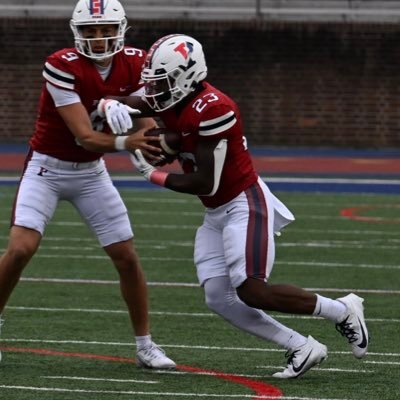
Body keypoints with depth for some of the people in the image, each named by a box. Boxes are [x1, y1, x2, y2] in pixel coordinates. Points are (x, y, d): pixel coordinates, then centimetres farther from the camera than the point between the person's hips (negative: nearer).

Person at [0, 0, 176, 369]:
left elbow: (147, 124, -9)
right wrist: (126, 141, -45)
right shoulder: (63, 66, -25)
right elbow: (84, 136, -28)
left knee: (127, 256, 3)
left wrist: (151, 145, -34)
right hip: (47, 168, -5)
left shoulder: (134, 64, -9)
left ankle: (145, 344, 16)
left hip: (90, 172, 5)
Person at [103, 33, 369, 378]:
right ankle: (302, 348, 4)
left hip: (245, 204, -9)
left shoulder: (212, 109, -25)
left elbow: (206, 184, -24)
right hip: (217, 214, 9)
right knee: (219, 298, -1)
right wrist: (113, 106, -11)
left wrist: (155, 176, -13)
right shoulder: (173, 101, 1)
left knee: (252, 292, -17)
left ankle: (342, 311, 2)